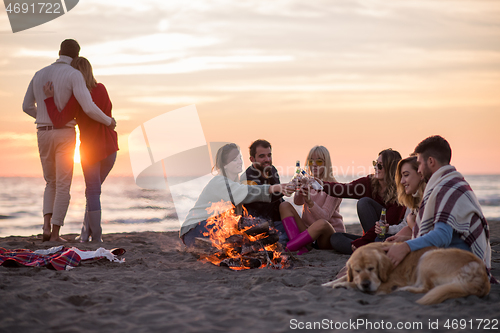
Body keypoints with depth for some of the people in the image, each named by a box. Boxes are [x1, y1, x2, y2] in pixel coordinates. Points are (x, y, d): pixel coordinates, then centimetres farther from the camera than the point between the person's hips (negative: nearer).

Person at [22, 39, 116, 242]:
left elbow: (27, 107, 19)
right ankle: (55, 234, -4)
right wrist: (108, 121, -1)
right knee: (63, 186, 1)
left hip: (43, 135, 5)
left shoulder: (39, 74, 9)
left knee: (51, 183, 18)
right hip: (64, 136, -5)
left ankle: (47, 227, 0)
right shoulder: (74, 75, -10)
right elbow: (89, 108, -21)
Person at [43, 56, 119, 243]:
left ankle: (96, 236, 6)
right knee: (94, 188, 18)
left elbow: (59, 122, -22)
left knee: (93, 192, 6)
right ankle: (86, 231, 16)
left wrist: (49, 98, -17)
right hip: (110, 147, 5)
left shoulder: (77, 97, -18)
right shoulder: (101, 89, -1)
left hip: (91, 149, -5)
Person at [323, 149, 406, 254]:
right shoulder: (368, 183, 1)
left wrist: (361, 241, -28)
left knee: (364, 202, -20)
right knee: (335, 238, -16)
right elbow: (343, 189, -13)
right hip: (371, 238, 6)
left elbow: (389, 223, -22)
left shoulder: (399, 193, -15)